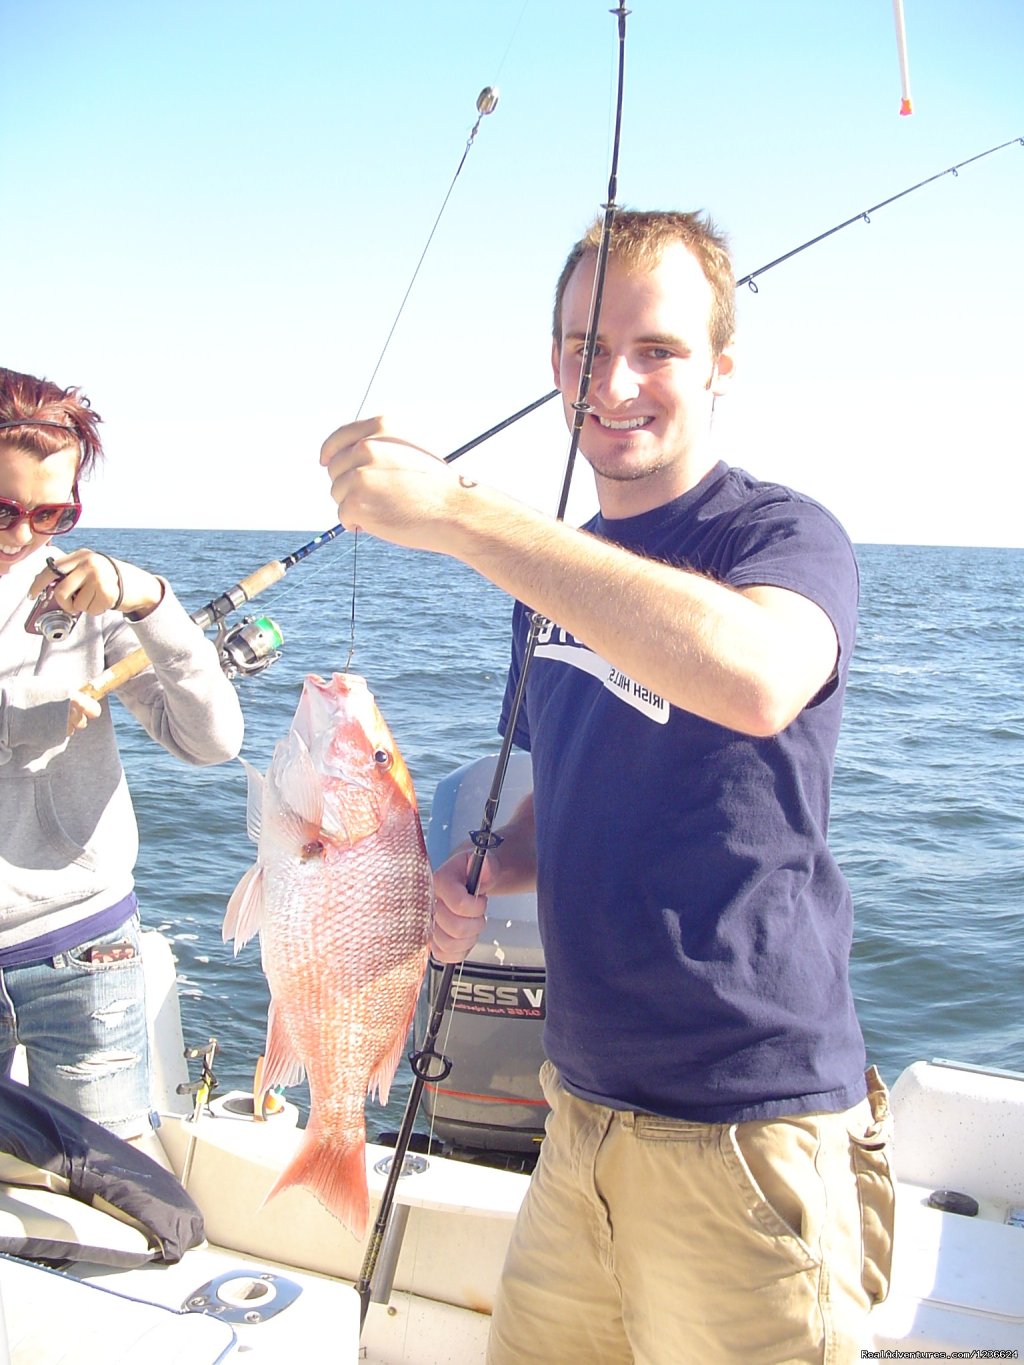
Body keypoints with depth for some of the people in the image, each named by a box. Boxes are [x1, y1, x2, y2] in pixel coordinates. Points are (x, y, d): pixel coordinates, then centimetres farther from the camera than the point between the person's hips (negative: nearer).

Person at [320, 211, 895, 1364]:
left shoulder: (784, 535, -12)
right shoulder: (551, 574, 9)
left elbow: (754, 681, -37)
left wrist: (458, 511, -35)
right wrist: (483, 874, -2)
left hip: (746, 1128, -6)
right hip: (583, 1105, 7)